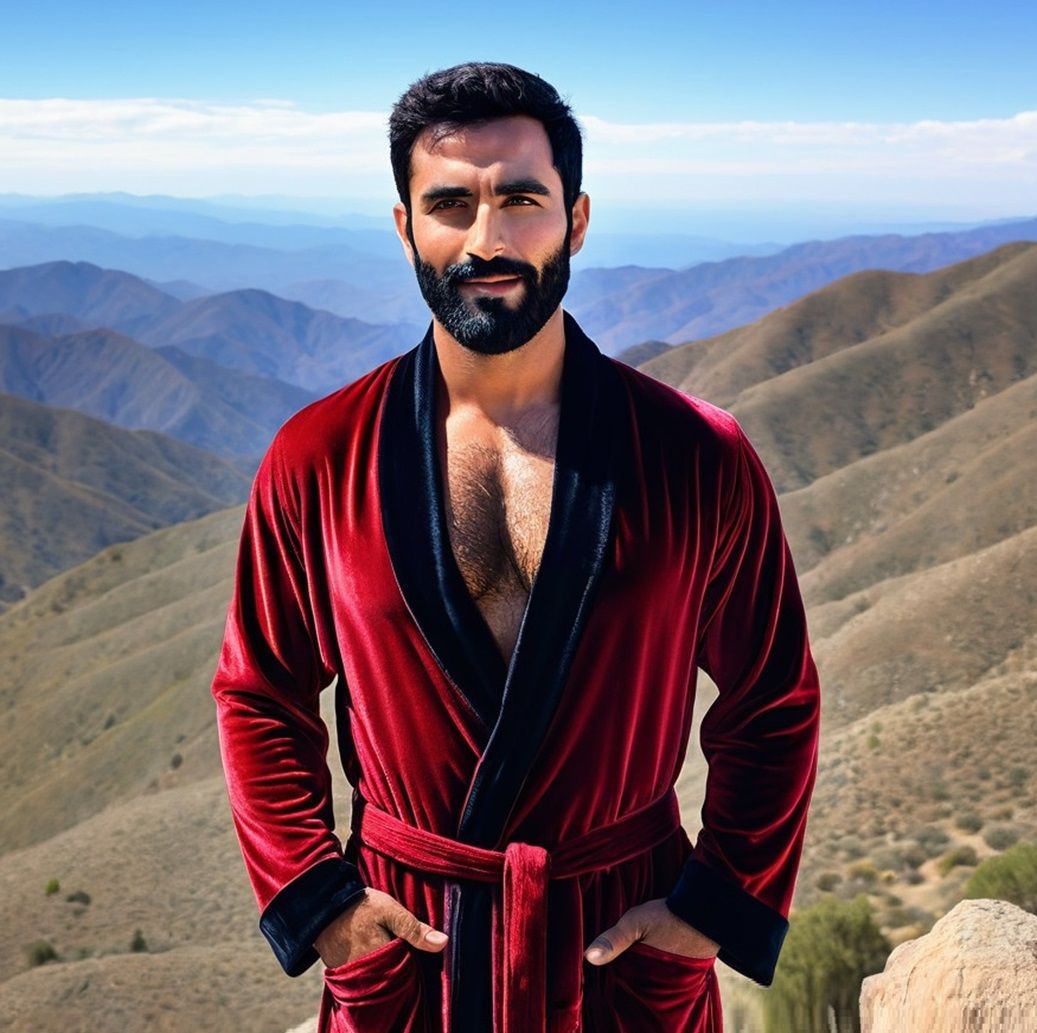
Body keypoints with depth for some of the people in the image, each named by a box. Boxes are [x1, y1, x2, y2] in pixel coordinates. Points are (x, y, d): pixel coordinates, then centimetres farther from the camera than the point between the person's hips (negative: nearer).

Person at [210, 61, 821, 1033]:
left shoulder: (700, 461, -11)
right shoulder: (316, 461, -10)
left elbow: (774, 707, -1)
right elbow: (259, 698, 2)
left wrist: (724, 907, -5)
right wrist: (312, 898, -4)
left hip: (628, 946, 0)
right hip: (399, 946, 1)